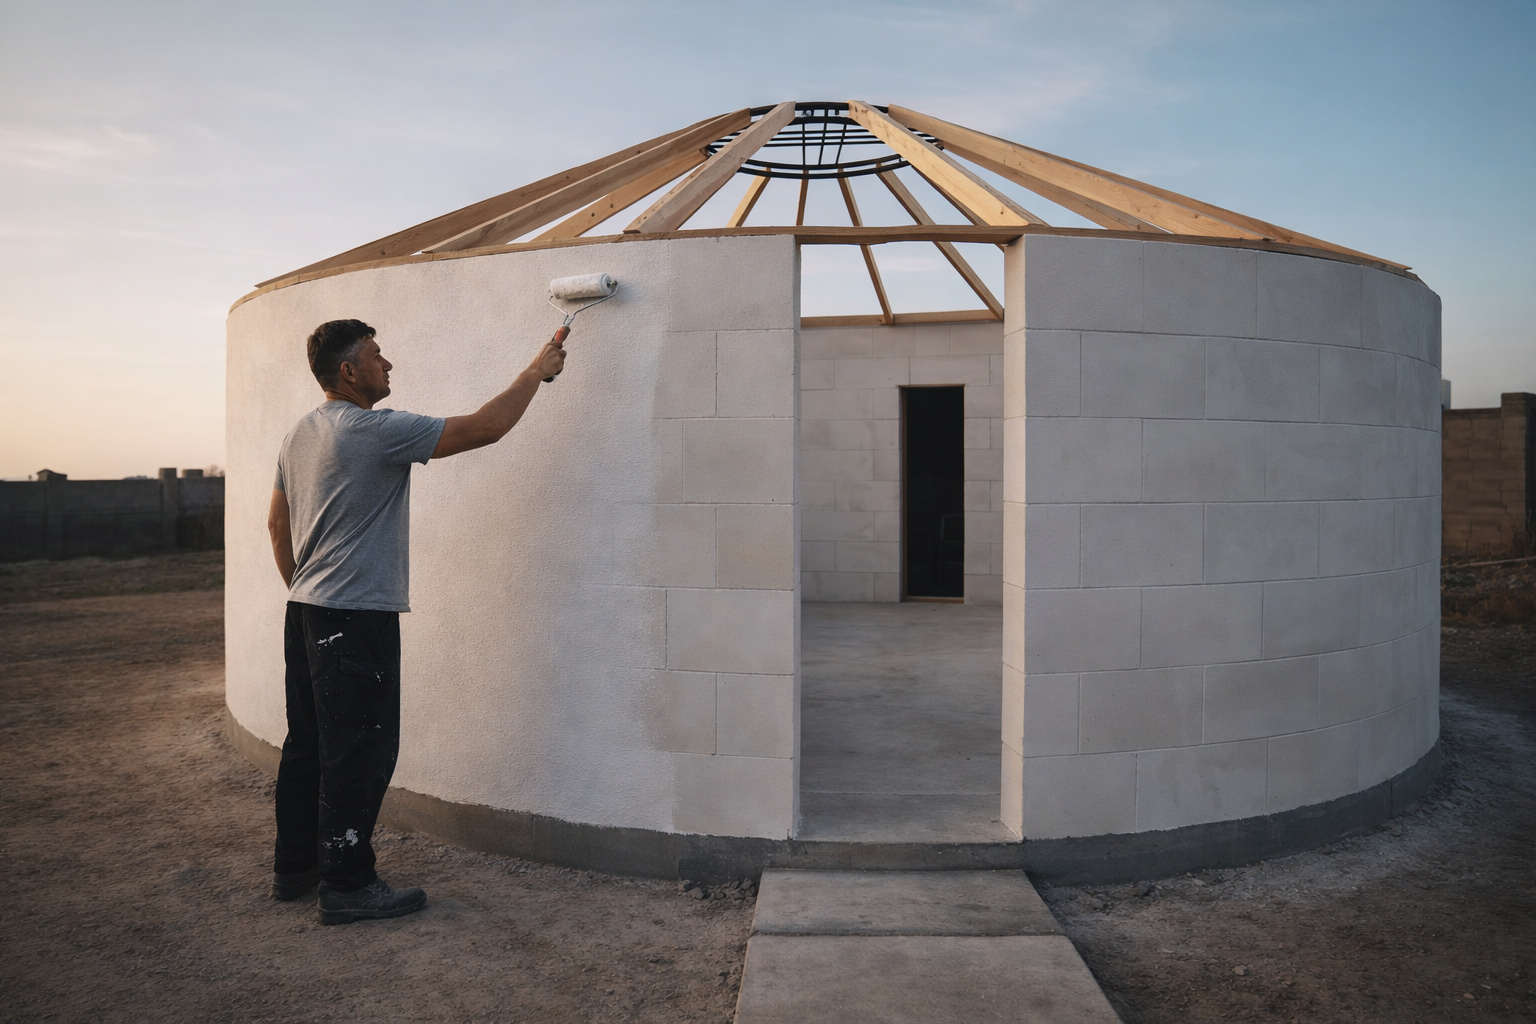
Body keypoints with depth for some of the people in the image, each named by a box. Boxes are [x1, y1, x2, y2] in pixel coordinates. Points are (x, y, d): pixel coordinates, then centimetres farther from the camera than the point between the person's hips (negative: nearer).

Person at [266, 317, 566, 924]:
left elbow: (277, 525, 19)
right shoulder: (375, 430, -16)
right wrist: (537, 372, -4)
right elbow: (484, 429, -16)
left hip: (305, 613, 10)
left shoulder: (299, 435, 12)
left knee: (308, 744, 17)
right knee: (360, 752, -2)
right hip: (357, 618, -10)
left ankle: (294, 867, 28)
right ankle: (347, 884, 6)